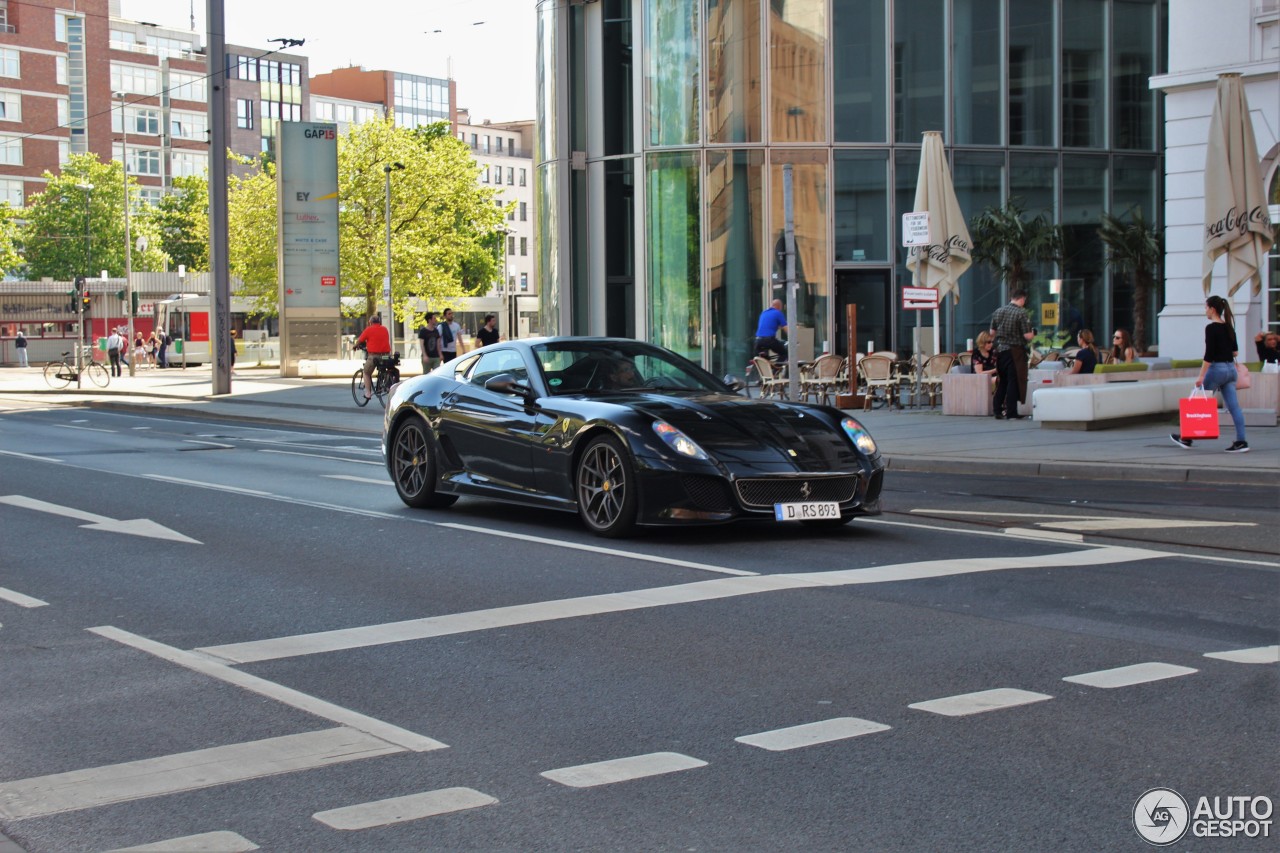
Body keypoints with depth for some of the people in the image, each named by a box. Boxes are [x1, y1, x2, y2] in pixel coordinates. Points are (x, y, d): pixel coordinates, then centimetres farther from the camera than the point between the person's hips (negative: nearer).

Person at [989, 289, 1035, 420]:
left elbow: (992, 333, 12)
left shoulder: (998, 311, 6)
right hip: (1015, 350, -6)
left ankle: (998, 411, 17)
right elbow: (1027, 336, -15)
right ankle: (1011, 413, -1)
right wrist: (1033, 333, 5)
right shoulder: (1021, 312, -13)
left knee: (1002, 381, 16)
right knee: (1014, 381, 0)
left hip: (1000, 350, 6)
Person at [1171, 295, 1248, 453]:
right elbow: (1234, 350, 17)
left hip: (1217, 369, -7)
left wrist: (1201, 375, -18)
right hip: (1231, 369, 7)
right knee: (1234, 406, 2)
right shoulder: (1229, 327, 10)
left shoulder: (1211, 328, -13)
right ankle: (1241, 442, -3)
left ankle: (1186, 439, 13)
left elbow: (1209, 354, -18)